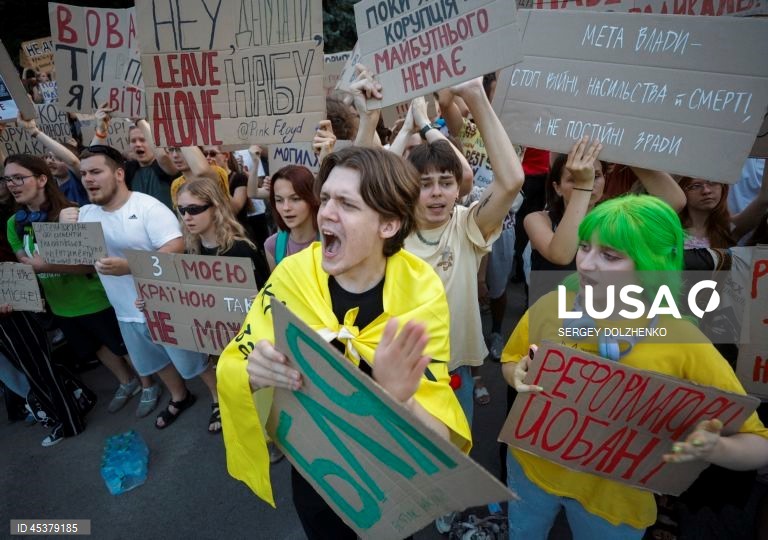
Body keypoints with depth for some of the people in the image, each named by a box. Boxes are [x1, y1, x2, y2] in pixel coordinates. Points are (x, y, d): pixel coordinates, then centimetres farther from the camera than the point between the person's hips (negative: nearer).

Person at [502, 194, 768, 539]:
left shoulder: (685, 344, -20)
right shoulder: (550, 306, -14)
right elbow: (510, 362, 3)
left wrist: (713, 449, -33)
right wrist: (519, 377, -21)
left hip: (615, 497, -1)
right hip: (532, 466, 2)